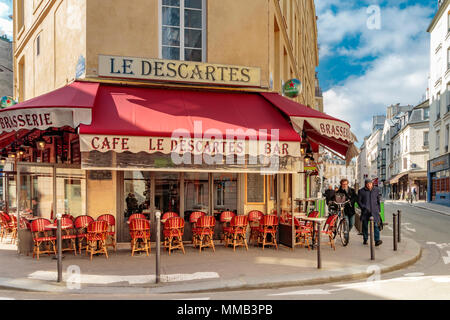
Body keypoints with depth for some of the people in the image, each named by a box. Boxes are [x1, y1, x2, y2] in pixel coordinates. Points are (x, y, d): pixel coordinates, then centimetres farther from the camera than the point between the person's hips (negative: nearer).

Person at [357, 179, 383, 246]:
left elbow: (378, 200, 16)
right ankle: (365, 240, 21)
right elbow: (359, 201, 2)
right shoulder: (361, 191, 0)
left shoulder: (376, 190, 7)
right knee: (365, 226, 6)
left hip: (374, 211, 0)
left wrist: (378, 210, 14)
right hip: (365, 211, 0)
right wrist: (364, 208, -10)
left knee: (376, 225, -13)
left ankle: (377, 240, -20)